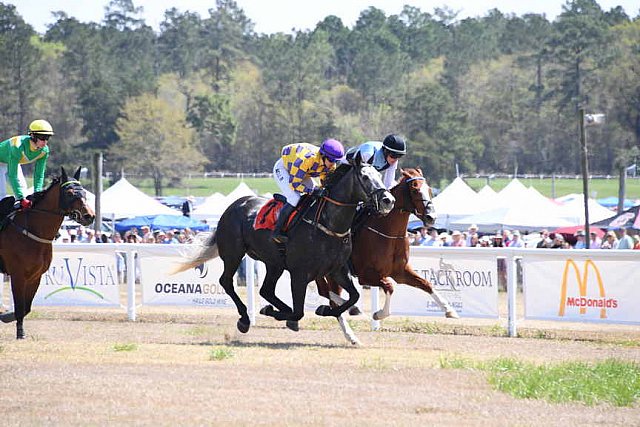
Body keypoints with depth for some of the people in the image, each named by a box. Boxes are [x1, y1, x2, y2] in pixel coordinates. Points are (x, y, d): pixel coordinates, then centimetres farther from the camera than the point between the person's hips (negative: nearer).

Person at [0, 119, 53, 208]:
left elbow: (39, 174, -13)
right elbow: (12, 175, -41)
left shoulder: (44, 150, -22)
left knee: (22, 188, 0)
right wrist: (21, 198, -43)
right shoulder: (18, 147, -43)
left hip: (13, 162, 7)